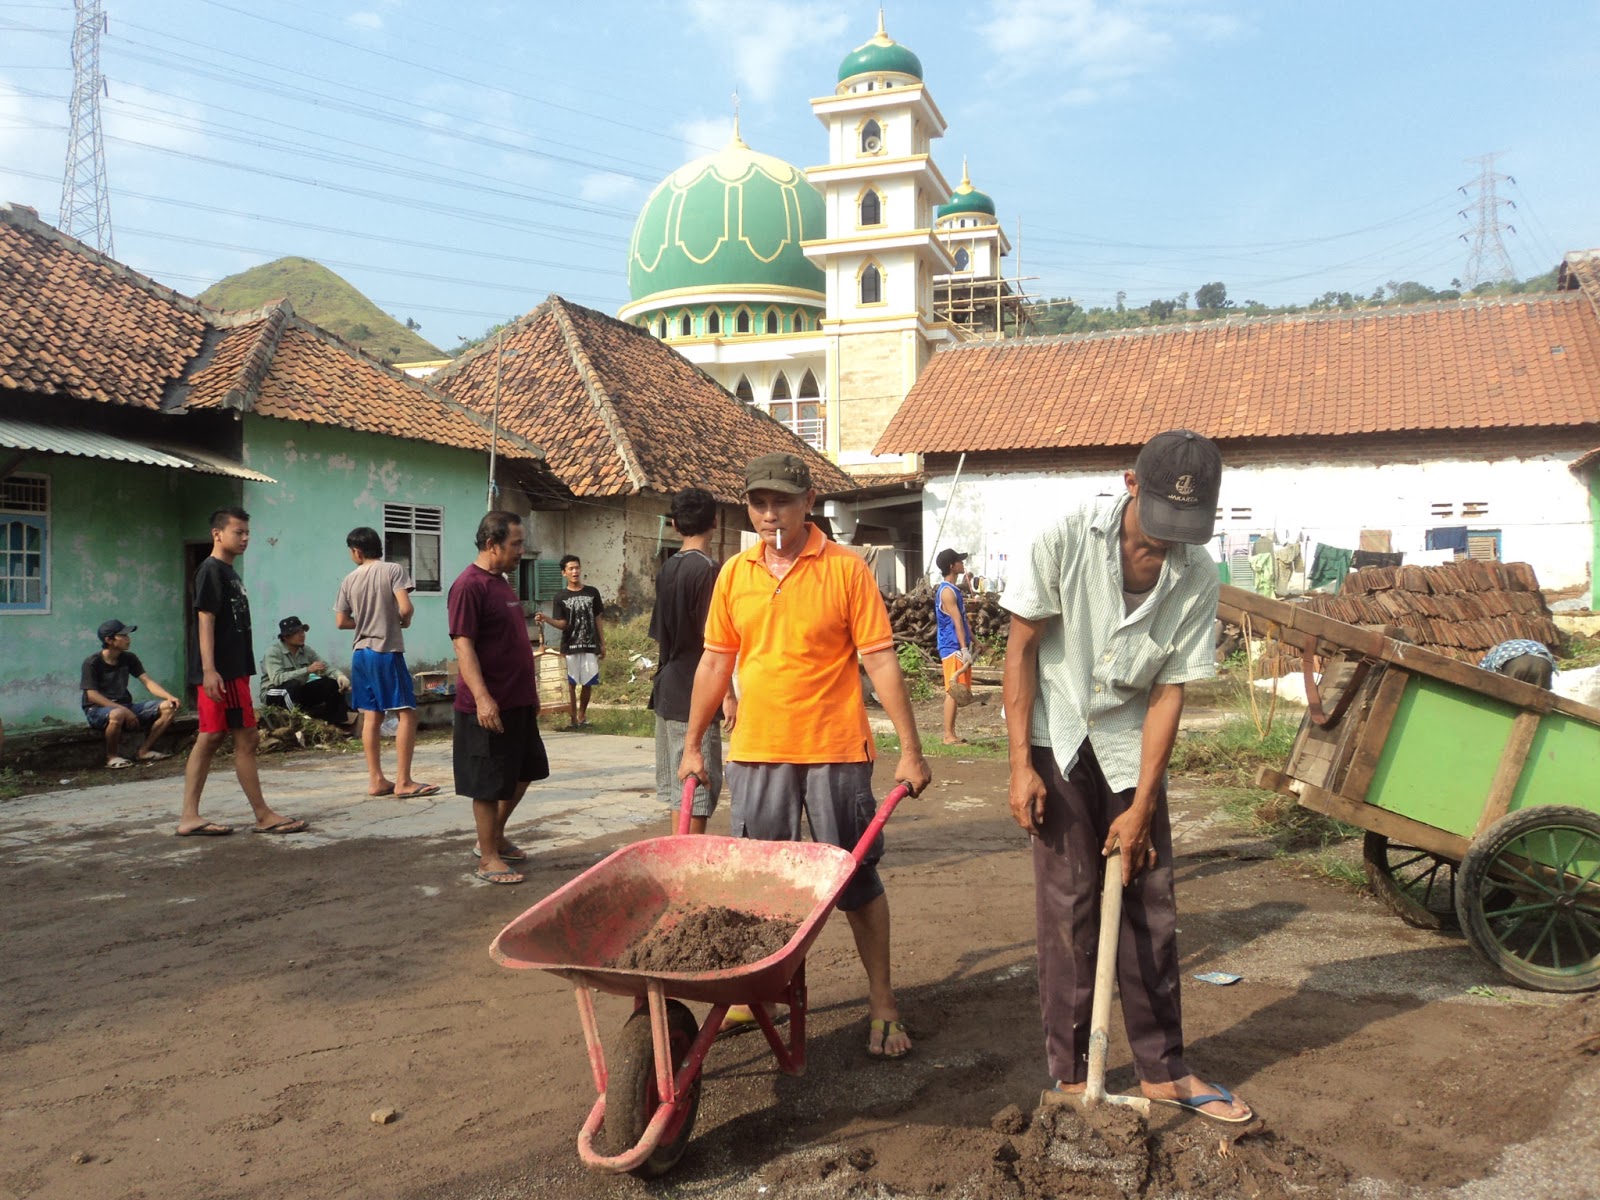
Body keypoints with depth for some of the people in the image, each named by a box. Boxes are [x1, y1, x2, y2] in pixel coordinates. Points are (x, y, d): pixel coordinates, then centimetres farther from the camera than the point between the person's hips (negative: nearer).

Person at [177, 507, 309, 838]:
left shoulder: (229, 573, 19)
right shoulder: (211, 571, -10)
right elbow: (205, 620, -17)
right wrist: (209, 670, -23)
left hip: (233, 670, 10)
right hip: (221, 671, -10)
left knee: (210, 739, 8)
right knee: (245, 738, -5)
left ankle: (189, 817, 11)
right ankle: (264, 816, 0)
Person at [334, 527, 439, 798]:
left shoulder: (349, 580, 6)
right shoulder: (394, 570, -8)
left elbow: (341, 621, 9)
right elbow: (405, 608, -18)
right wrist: (405, 621, 3)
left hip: (361, 653, 6)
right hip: (387, 652, -6)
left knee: (371, 715, 9)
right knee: (407, 713, -4)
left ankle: (376, 780, 11)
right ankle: (403, 782, -8)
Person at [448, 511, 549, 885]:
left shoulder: (500, 583, 14)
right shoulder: (469, 585, -15)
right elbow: (463, 644, -22)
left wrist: (531, 691, 22)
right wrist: (482, 697, -29)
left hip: (519, 702, 10)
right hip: (489, 706, -10)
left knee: (524, 772, 18)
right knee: (489, 784, 1)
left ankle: (496, 838, 32)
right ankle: (488, 858, 12)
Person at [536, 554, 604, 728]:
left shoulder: (592, 593, 5)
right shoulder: (560, 597, -1)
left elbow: (598, 620, 10)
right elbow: (562, 624, -5)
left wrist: (602, 644, 9)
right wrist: (546, 619, -24)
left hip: (590, 645, 2)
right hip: (569, 647, -2)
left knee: (588, 683, 6)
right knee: (570, 683, -1)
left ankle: (582, 715, 22)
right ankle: (571, 718, 7)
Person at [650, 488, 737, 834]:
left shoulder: (667, 569, 11)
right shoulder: (706, 570, -14)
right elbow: (710, 641, -18)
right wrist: (728, 696, -16)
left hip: (668, 690, 8)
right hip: (695, 695, -8)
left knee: (678, 788, 15)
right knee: (697, 790, -3)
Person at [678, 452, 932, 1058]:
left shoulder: (846, 569, -6)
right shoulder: (734, 573, 6)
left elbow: (880, 660, -7)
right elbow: (715, 661, 12)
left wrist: (910, 749, -10)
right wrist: (693, 745, 14)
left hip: (835, 751, -3)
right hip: (756, 753, 4)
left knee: (856, 878, 6)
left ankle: (882, 1002, 21)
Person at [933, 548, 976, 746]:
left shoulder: (954, 589, 17)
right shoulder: (947, 591, -14)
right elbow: (957, 622, -19)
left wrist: (968, 646, 20)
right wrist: (964, 649, -22)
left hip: (958, 647, 10)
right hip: (953, 648, -10)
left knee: (956, 692, 11)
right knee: (953, 691, -9)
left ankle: (951, 734, 16)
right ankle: (948, 736, -6)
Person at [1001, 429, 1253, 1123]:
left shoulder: (1197, 579, -11)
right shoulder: (1065, 540, -19)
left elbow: (1169, 692, -8)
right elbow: (1021, 649, -13)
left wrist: (1141, 805, -9)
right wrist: (1021, 765, -15)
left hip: (1129, 746, 3)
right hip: (1057, 738, -3)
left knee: (1151, 904, 7)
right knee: (1069, 905, -2)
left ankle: (1162, 1070, 22)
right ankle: (1071, 1075, 11)